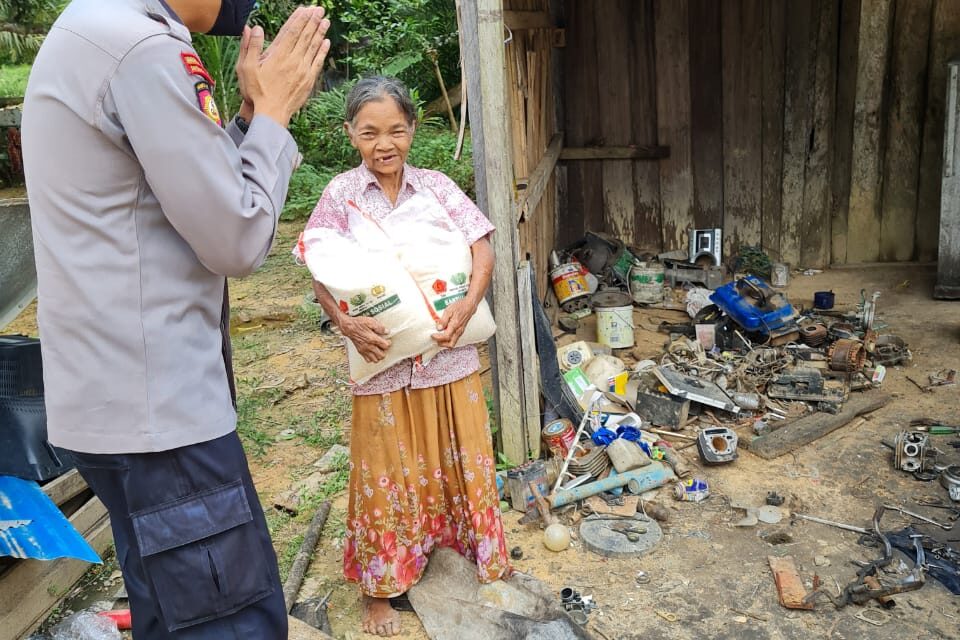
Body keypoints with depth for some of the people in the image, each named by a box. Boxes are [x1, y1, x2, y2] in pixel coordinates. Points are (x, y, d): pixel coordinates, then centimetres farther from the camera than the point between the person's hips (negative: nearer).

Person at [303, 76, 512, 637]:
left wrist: (467, 306, -18)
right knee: (387, 471, 9)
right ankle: (380, 587, 27)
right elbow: (322, 276, -3)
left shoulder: (437, 187, 0)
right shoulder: (341, 195, -3)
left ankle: (481, 555, 40)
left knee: (460, 459, 16)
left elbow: (483, 251, -2)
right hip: (382, 356, -1)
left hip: (448, 351, 2)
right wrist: (347, 324, -20)